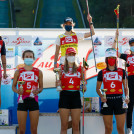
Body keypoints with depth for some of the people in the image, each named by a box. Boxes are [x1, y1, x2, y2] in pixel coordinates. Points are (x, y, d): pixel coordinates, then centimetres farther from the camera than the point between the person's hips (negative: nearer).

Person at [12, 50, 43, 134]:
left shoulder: (38, 72, 7)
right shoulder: (18, 72, 6)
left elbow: (41, 87, 12)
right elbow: (13, 86, 10)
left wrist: (38, 91, -11)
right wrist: (17, 91, -12)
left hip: (34, 101, 0)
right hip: (22, 101, 0)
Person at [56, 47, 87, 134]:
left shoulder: (80, 68, 9)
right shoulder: (61, 68, 8)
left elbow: (83, 81, 14)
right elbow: (59, 83, 11)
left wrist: (84, 87, -7)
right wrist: (58, 84, -11)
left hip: (76, 95, 1)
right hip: (64, 95, -1)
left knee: (76, 125, 0)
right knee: (64, 125, -2)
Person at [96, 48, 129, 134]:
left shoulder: (122, 72, 9)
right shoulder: (102, 73, 8)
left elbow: (126, 87, 13)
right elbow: (98, 88, 14)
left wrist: (127, 96, -6)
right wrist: (101, 96, -6)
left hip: (119, 100, 0)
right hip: (107, 101, 0)